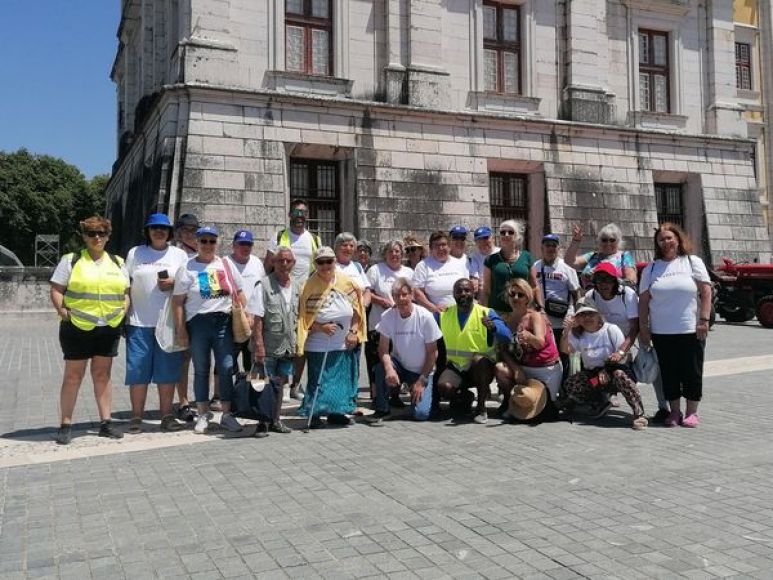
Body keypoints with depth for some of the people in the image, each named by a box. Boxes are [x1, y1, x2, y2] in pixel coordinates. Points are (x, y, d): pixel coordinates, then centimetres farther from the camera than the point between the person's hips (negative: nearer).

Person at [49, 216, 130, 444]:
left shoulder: (117, 262, 12)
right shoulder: (71, 260, 1)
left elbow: (126, 292, 15)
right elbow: (56, 290, -1)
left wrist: (123, 312, 1)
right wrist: (63, 312, -13)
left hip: (109, 329, 3)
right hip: (78, 327, -3)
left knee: (103, 375, 11)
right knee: (73, 376, 3)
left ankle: (105, 423, 16)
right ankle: (66, 425, 11)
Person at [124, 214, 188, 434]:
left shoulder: (179, 255, 10)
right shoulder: (135, 253, 10)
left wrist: (173, 284, -11)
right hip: (139, 322, 0)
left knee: (167, 370, 2)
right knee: (138, 370, 1)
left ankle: (166, 415, 11)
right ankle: (136, 417, 9)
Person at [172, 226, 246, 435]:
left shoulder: (226, 265, 11)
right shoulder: (187, 268, 2)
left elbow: (239, 293, 15)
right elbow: (178, 302, -2)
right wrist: (181, 330, -8)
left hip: (224, 322, 2)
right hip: (198, 323, -2)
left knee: (226, 369, 0)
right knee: (201, 370, 7)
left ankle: (227, 414, 10)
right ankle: (203, 415, 16)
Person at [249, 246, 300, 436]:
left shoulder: (297, 287, 8)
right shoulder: (264, 285, -8)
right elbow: (257, 319, -11)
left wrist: (297, 341, 10)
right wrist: (259, 345, -16)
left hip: (288, 347, 5)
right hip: (268, 347, -5)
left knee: (279, 384, 14)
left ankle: (276, 420, 25)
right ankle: (262, 422, 10)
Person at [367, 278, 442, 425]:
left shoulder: (425, 317, -16)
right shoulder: (388, 316, -11)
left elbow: (432, 353, -9)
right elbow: (383, 349, -13)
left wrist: (422, 380, -11)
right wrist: (389, 369, -33)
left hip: (422, 371, -2)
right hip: (399, 365, 2)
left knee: (421, 414, -17)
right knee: (382, 367, -32)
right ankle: (381, 409, -11)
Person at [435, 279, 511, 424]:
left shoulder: (486, 313, -8)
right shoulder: (444, 315, 3)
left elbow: (507, 337, -22)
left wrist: (493, 327, -42)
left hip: (482, 368, -2)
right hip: (455, 367, 2)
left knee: (478, 359, -36)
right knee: (443, 387, -28)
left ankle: (481, 408, -16)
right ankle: (463, 396, 9)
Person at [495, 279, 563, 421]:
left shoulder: (535, 316, -14)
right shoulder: (507, 320, 0)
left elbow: (540, 342, -33)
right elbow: (503, 350, -4)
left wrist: (529, 337, -56)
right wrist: (516, 369, -19)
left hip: (546, 368, -4)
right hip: (523, 367, 4)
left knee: (540, 412, -7)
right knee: (500, 369, -26)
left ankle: (553, 398, 29)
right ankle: (509, 402, 2)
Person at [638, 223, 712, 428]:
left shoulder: (693, 262, 4)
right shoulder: (651, 269, 8)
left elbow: (706, 293, -1)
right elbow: (643, 300, 6)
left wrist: (703, 320, -9)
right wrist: (643, 328, 1)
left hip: (691, 331, -2)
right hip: (661, 332, 2)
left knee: (692, 372, 3)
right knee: (669, 373, 6)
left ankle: (691, 412, 15)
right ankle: (674, 412, 17)